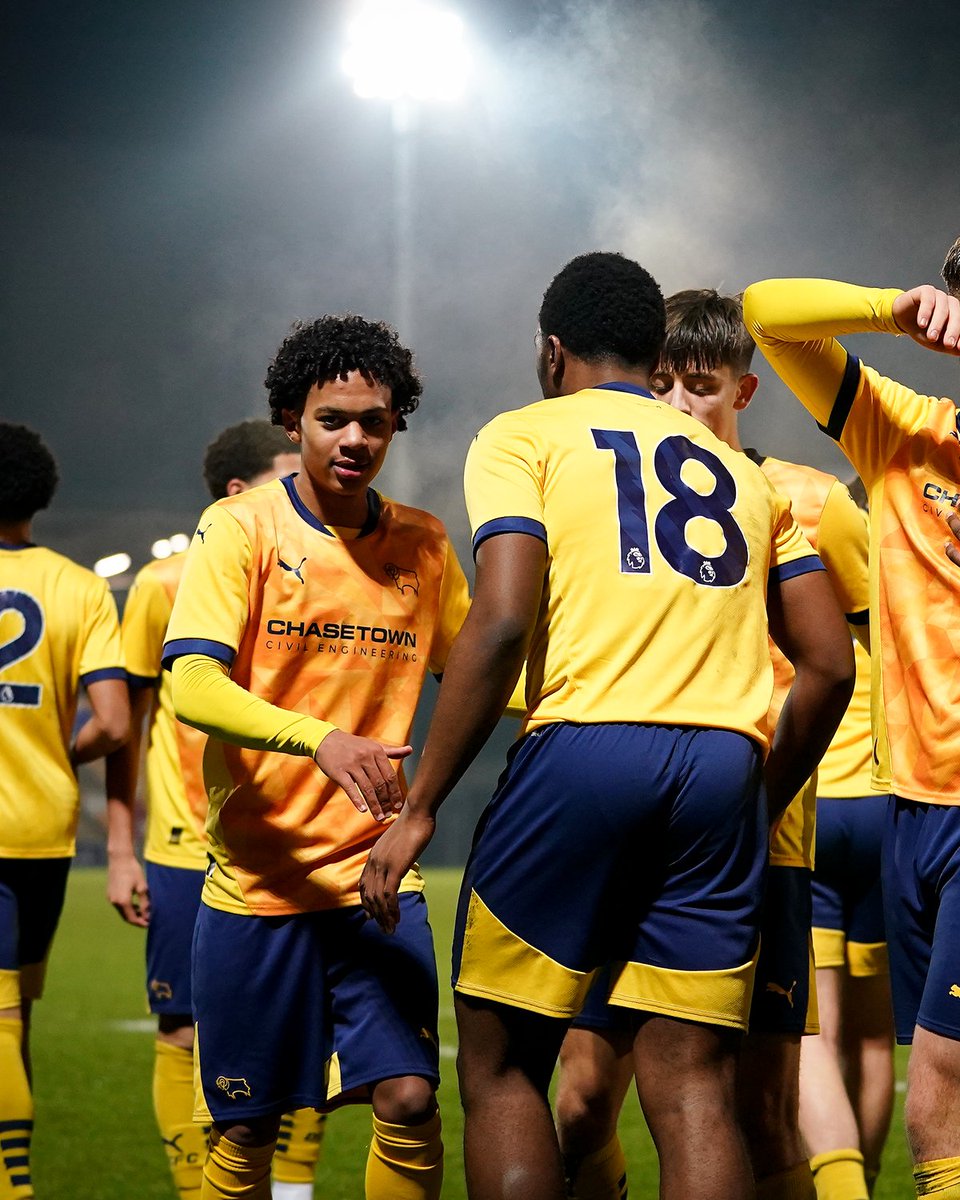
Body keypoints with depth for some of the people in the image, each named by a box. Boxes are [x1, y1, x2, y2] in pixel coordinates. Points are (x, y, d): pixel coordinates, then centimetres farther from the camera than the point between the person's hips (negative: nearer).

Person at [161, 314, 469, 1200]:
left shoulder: (423, 545, 6)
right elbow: (192, 686, -17)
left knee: (409, 1101, -9)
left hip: (377, 872, 2)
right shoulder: (243, 528, -6)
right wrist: (320, 739, -33)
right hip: (257, 880, -2)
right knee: (246, 1127, 4)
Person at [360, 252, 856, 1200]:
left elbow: (503, 623, -7)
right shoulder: (741, 472, 23)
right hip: (724, 765, 4)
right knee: (693, 1085, 3)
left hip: (584, 746, -4)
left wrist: (418, 809, -5)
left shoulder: (523, 438, 8)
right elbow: (830, 666, 15)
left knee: (499, 1066, 6)